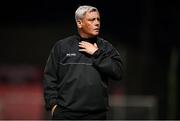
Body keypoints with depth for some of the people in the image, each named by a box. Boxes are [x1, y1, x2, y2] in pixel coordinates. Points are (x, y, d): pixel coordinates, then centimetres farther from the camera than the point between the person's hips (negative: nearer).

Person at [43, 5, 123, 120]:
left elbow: (118, 72, -3)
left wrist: (97, 54, -7)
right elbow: (50, 77, 7)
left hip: (97, 114, 1)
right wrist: (52, 104, -1)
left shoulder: (106, 47, 10)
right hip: (66, 113, -1)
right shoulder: (62, 46, 8)